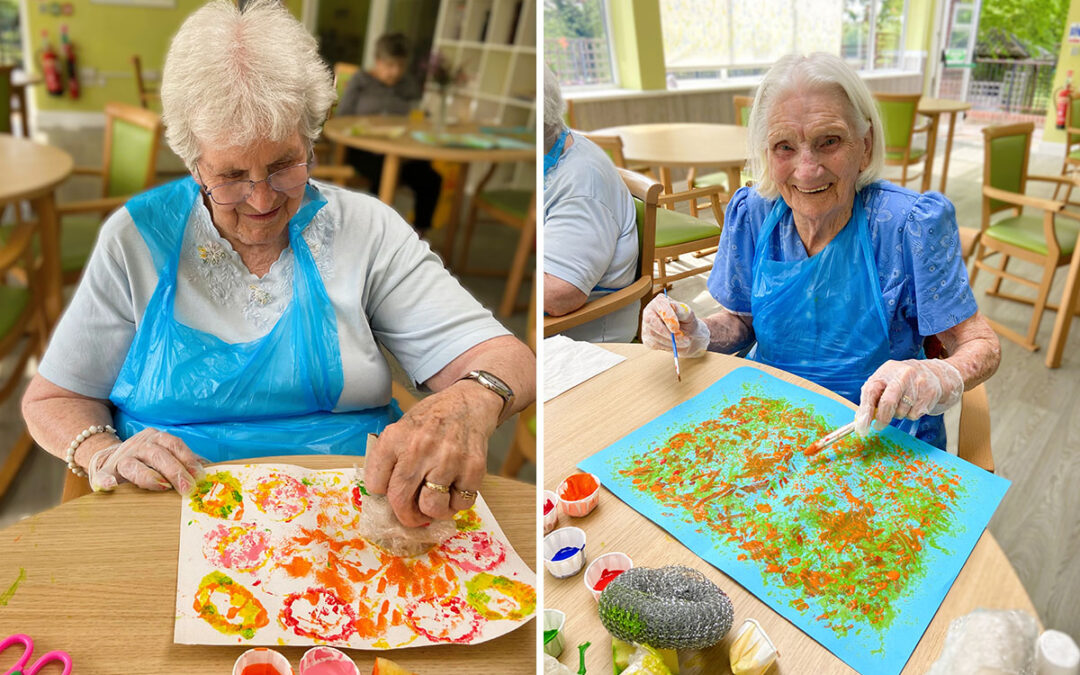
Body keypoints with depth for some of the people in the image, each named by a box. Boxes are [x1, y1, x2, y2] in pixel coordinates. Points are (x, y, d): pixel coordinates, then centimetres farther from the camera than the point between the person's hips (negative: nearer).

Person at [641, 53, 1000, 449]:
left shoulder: (912, 224, -15)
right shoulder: (751, 213, -5)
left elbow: (980, 344, -9)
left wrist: (940, 379, -33)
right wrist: (696, 335, -14)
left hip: (881, 436, -2)